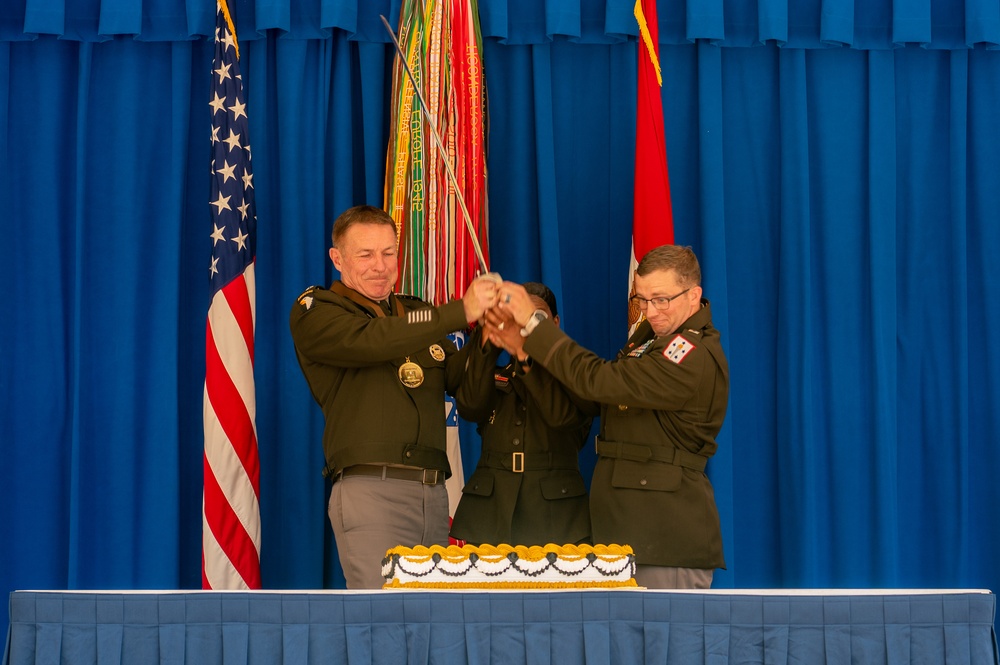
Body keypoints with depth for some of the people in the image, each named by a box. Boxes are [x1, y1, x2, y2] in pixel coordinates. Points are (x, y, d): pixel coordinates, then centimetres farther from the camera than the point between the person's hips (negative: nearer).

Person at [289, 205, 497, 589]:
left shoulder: (417, 315, 22)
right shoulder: (314, 311, 4)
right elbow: (369, 341, -16)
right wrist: (461, 312, -21)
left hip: (433, 493, 6)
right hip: (372, 490, -6)